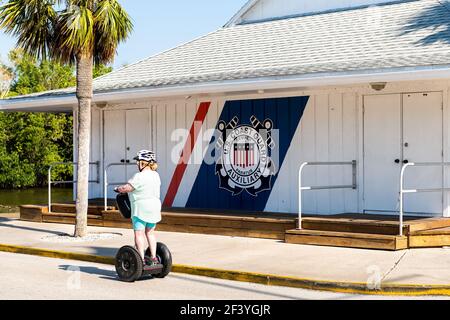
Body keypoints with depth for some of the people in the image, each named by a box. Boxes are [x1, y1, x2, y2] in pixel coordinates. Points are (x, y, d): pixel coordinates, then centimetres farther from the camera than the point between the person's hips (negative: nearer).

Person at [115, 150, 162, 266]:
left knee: (139, 233, -2)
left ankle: (142, 260, -5)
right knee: (150, 232, 17)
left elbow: (127, 188, -14)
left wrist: (118, 189, 8)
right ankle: (153, 258, 17)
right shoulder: (155, 175, 9)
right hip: (155, 206, 8)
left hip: (141, 208, -8)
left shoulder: (140, 176, -17)